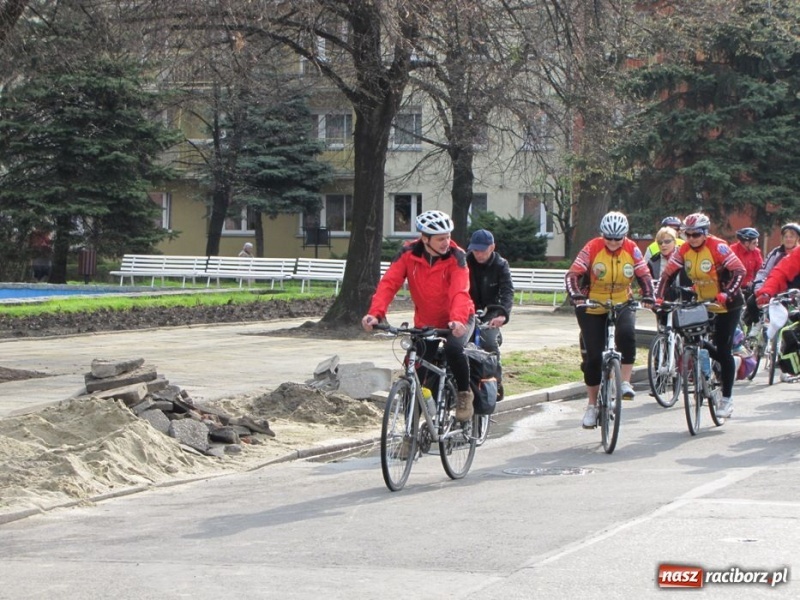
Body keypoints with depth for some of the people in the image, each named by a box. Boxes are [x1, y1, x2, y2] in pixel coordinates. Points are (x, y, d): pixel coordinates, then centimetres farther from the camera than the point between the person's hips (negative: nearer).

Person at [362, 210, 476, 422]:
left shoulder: (456, 257, -21)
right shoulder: (408, 254, -14)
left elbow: (460, 292, -33)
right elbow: (388, 283, -23)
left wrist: (458, 320, -52)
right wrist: (375, 313, -40)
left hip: (456, 321, -3)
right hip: (426, 324, 3)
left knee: (453, 347, -33)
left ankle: (464, 394, -9)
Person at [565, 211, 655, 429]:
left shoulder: (632, 249, -8)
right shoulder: (592, 248, -15)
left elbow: (644, 274, -6)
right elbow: (573, 274, -20)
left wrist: (648, 295, -24)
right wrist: (575, 294, -38)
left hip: (622, 304, 1)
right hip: (593, 308, -1)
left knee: (627, 334, -31)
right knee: (593, 357, -2)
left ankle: (625, 382, -19)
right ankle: (592, 405, 14)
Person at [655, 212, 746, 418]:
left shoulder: (718, 247, -21)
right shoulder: (684, 250, -6)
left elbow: (739, 271, -27)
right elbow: (668, 273, -6)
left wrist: (726, 294, -40)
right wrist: (659, 297, -20)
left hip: (727, 305, -6)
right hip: (703, 304, 6)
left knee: (723, 351, -7)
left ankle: (727, 399, 3)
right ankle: (729, 364, 26)